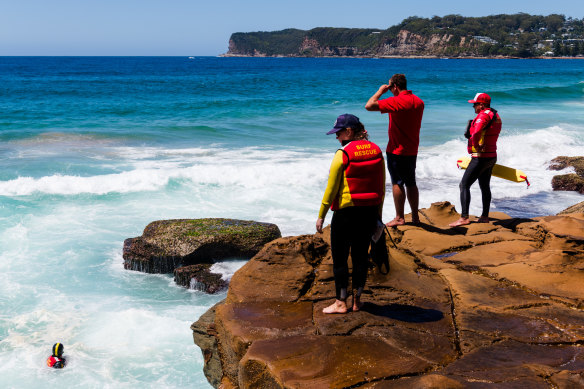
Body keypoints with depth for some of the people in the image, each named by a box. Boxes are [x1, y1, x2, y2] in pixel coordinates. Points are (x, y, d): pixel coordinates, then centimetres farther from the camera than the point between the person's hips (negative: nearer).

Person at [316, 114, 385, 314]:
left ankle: (341, 303, 9)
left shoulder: (343, 154, -12)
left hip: (346, 211, -6)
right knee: (361, 255, 14)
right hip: (370, 211, 6)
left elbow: (331, 188, -11)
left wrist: (321, 215, -5)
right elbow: (381, 186, 9)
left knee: (340, 257, 5)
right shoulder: (376, 151, 6)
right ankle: (357, 300, 20)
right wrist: (378, 213, 17)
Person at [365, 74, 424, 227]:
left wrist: (380, 91, -7)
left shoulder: (397, 101, -18)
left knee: (397, 183, 0)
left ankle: (399, 218, 4)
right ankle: (415, 217, 18)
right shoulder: (418, 101, 7)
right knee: (411, 183, 14)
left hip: (397, 150, -7)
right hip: (412, 150, 7)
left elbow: (369, 106, -22)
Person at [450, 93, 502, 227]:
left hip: (480, 157, -10)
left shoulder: (483, 115, -17)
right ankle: (484, 217, 23)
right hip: (491, 156, 10)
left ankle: (464, 217, -13)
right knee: (485, 187, 17)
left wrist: (477, 147, -19)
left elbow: (476, 133, -34)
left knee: (464, 185, -8)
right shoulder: (495, 115, 15)